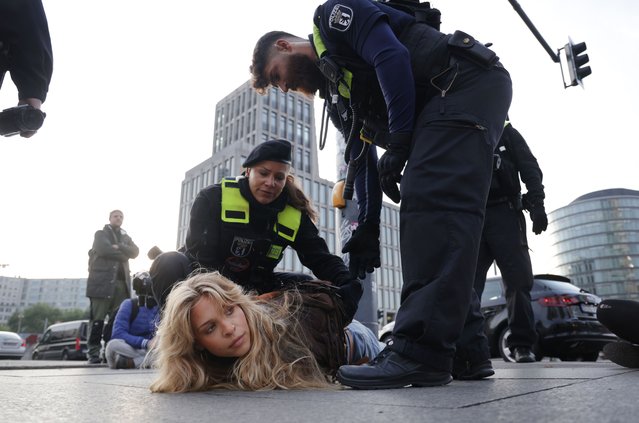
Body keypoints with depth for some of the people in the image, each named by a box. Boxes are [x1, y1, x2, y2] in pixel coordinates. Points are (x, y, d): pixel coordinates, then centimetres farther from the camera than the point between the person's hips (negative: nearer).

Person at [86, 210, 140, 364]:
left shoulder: (126, 237, 24)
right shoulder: (101, 234, 11)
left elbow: (135, 251, 6)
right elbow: (104, 249, -9)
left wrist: (119, 247, -7)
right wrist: (123, 255, 0)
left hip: (122, 282, 4)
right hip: (102, 280, -4)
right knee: (97, 319, -5)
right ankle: (93, 352, -2)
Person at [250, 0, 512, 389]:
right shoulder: (337, 98, 23)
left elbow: (392, 57, -14)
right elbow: (362, 159, 18)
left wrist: (399, 141, -15)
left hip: (467, 81, -9)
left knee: (430, 200, -23)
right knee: (430, 216, 1)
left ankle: (421, 350, -27)